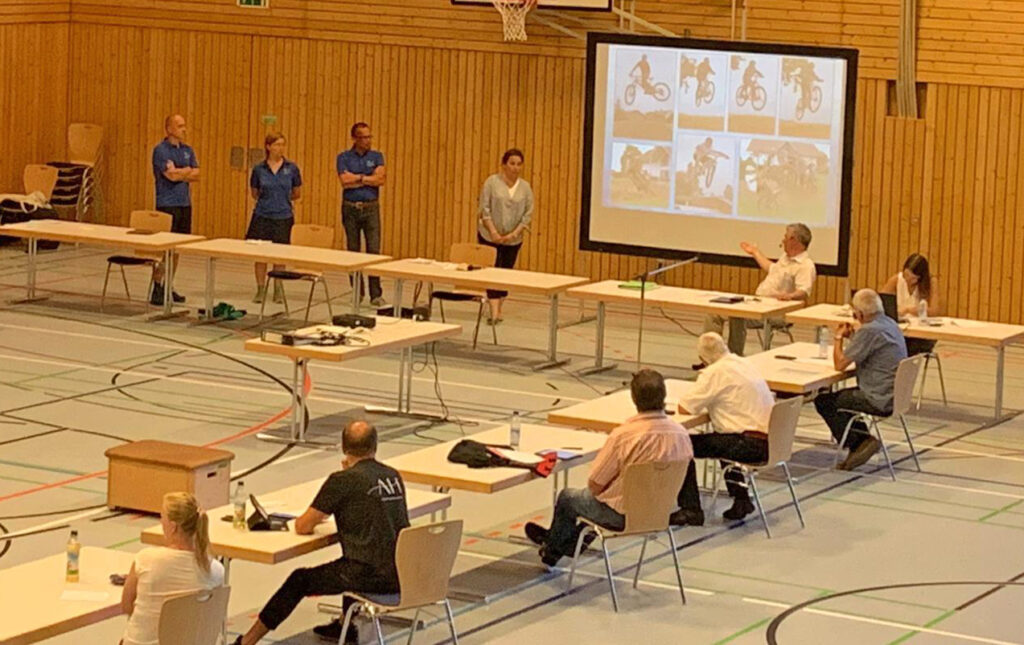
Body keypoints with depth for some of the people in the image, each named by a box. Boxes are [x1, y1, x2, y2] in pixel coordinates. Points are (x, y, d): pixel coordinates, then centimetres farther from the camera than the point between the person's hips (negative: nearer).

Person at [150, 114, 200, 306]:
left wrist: (179, 173, -10)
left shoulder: (187, 150, 13)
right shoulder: (161, 150, -8)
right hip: (167, 204, -7)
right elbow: (171, 175, -18)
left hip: (185, 203, 7)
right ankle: (156, 289, -10)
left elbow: (196, 175, 4)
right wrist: (187, 171, -1)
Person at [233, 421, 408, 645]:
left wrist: (317, 517, 19)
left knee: (299, 581, 12)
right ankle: (346, 626, 47)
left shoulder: (342, 480, -8)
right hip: (402, 574, 6)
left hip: (372, 576, -6)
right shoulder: (394, 476, 11)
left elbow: (302, 527, -4)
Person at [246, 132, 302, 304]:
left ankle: (278, 290, 17)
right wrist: (267, 199, 7)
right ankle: (260, 289, 12)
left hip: (283, 217, 0)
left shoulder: (291, 169, -1)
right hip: (262, 216, 0)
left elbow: (297, 193, 11)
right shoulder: (259, 169, -1)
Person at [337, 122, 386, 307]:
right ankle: (357, 292, 14)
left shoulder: (376, 156, 7)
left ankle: (376, 294, -10)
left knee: (374, 250, -8)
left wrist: (357, 178, -9)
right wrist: (367, 178, -8)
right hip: (350, 208, 0)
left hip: (371, 208, 0)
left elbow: (380, 179, -8)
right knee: (353, 251, 5)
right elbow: (345, 181, -12)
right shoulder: (344, 157, 3)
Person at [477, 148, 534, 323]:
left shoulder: (526, 187, 1)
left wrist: (514, 234, -12)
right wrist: (493, 232, -17)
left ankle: (498, 307, 16)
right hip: (490, 236, -3)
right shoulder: (492, 182, -6)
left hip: (513, 239, 3)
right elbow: (484, 209, -9)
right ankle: (494, 311, -16)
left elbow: (528, 215, -1)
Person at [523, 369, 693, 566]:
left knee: (567, 497, 23)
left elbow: (594, 485, -17)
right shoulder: (681, 434, -13)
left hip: (623, 516, -6)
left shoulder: (623, 435, -27)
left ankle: (552, 549, 47)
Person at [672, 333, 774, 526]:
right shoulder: (743, 364, 15)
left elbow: (683, 408, -11)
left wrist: (701, 403, 9)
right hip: (769, 442, 9)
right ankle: (741, 501, 34)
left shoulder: (715, 373, -11)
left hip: (751, 445, -9)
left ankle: (691, 509, 0)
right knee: (721, 439, 38)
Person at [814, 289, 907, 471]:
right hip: (893, 396, 10)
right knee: (843, 396, 29)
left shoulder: (869, 331, -22)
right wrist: (852, 337, 10)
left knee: (823, 401, 4)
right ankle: (862, 442, 21)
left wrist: (838, 337, -1)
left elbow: (840, 364, -16)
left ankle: (858, 442, 3)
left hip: (879, 400, -10)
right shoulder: (890, 324, 9)